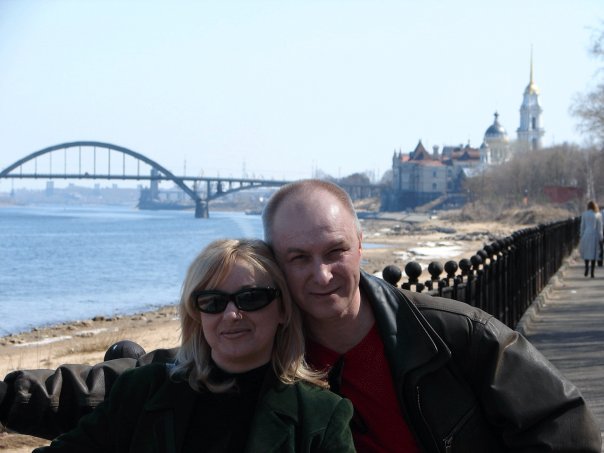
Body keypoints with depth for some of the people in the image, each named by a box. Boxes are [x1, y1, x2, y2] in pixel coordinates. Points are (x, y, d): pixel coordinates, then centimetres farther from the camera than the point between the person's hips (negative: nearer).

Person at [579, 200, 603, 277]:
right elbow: (599, 227, -2)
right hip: (595, 235, -1)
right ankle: (592, 272, 2)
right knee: (593, 253, 4)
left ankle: (587, 266, -10)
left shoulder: (584, 214, 0)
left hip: (586, 234, 1)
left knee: (586, 251, 14)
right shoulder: (598, 215, -2)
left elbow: (582, 226, 3)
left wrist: (581, 236, 9)